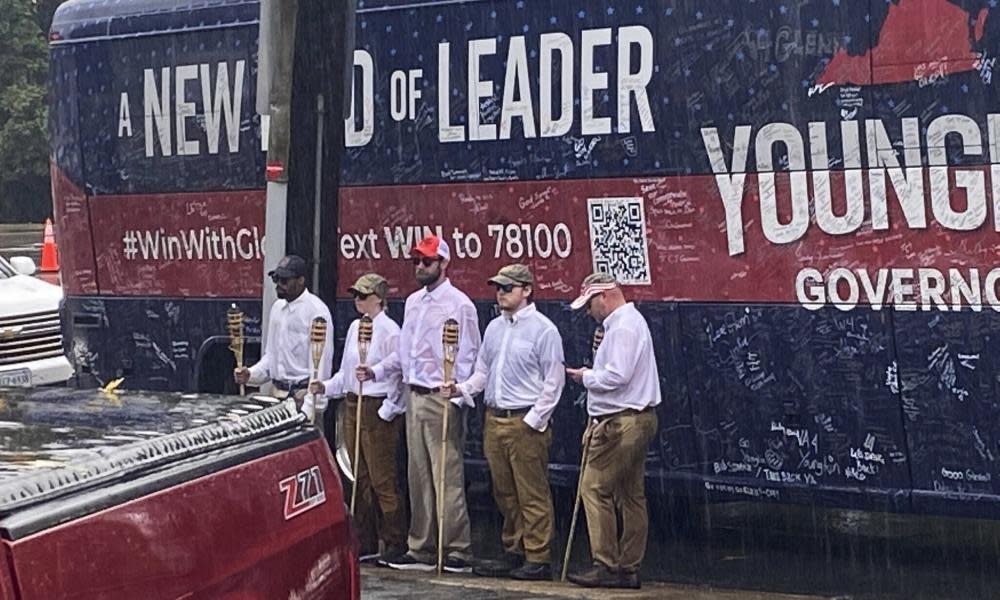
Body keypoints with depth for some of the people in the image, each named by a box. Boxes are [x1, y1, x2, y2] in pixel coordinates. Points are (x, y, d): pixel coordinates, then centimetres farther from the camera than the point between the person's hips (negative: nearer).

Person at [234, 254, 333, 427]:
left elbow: (321, 364, -14)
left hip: (303, 394, -7)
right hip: (277, 393, 7)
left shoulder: (316, 310, -10)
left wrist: (310, 408, -19)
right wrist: (251, 374, 6)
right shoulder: (278, 307, 15)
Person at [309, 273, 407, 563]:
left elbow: (397, 376, -12)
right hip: (353, 406, 8)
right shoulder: (355, 327, 13)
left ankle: (394, 542, 2)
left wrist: (386, 411, -14)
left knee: (383, 480, -5)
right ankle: (365, 540, 18)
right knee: (361, 479, 11)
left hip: (378, 409, -8)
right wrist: (326, 387, 5)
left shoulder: (389, 330, -11)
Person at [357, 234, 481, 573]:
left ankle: (458, 552, -5)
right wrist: (377, 371, 11)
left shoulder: (458, 304, -6)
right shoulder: (413, 302, 16)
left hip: (442, 398, -8)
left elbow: (468, 357, -9)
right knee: (418, 477, 9)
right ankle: (422, 551, 15)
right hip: (415, 396, 8)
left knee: (448, 478, -9)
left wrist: (456, 398, -18)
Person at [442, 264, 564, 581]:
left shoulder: (543, 329, -8)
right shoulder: (494, 328, 15)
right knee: (504, 493, 12)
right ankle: (513, 552, 21)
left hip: (526, 422, -7)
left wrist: (534, 420, -13)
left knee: (532, 495, -5)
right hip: (494, 420, 7)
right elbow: (483, 371, 21)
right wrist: (463, 388, 1)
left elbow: (554, 380, -9)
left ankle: (538, 558, 0)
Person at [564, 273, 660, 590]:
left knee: (595, 489, -8)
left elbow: (617, 376, -23)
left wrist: (586, 377, -7)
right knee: (631, 495, 10)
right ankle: (629, 568, 14)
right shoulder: (631, 321, 19)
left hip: (621, 423, -11)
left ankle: (605, 565, -7)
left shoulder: (622, 327, -14)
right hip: (637, 420, 11)